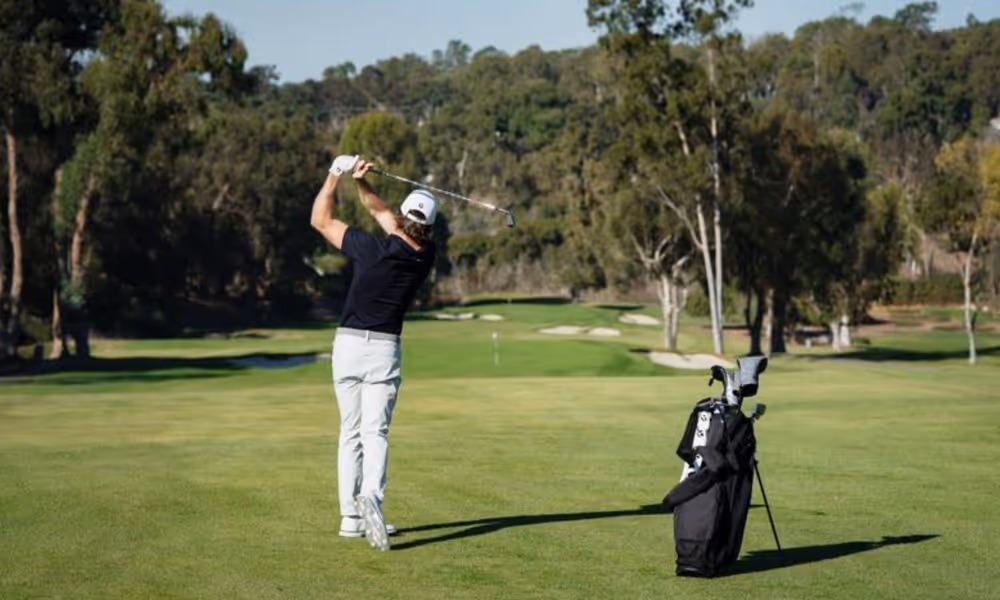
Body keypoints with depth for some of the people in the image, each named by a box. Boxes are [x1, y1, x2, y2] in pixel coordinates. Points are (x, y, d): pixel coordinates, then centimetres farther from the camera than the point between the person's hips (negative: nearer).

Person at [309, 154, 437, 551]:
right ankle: (370, 498, -33)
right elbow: (383, 215, 12)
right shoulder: (425, 255, -2)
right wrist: (361, 183, 3)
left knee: (350, 433, 10)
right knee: (375, 432, -7)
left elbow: (320, 220, 0)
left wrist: (336, 175, 7)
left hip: (348, 345, 0)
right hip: (384, 349, 0)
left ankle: (350, 516, 10)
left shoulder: (373, 249, -12)